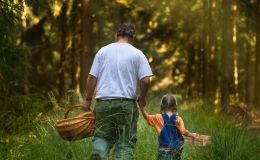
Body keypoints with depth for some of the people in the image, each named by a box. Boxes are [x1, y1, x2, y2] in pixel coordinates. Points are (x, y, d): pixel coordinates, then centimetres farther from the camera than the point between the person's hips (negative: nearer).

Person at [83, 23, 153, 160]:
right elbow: (145, 80, -5)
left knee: (102, 136, 11)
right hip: (126, 102, -2)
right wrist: (142, 97, 12)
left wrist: (88, 100, 13)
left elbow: (92, 78, 4)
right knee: (125, 143, 5)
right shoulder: (137, 54, 2)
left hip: (103, 102, 2)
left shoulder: (103, 51, 7)